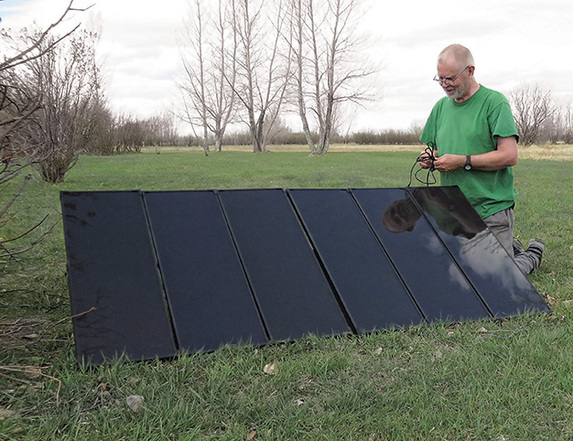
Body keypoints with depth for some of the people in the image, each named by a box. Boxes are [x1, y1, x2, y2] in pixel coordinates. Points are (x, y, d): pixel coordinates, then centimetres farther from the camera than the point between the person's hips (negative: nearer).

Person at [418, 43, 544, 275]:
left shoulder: (494, 102, -7)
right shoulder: (441, 106, 12)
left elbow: (509, 156, -16)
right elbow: (432, 150, 21)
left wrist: (462, 161, -20)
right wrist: (428, 158, -3)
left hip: (491, 210, -6)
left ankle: (533, 254, 28)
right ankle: (511, 247, 33)